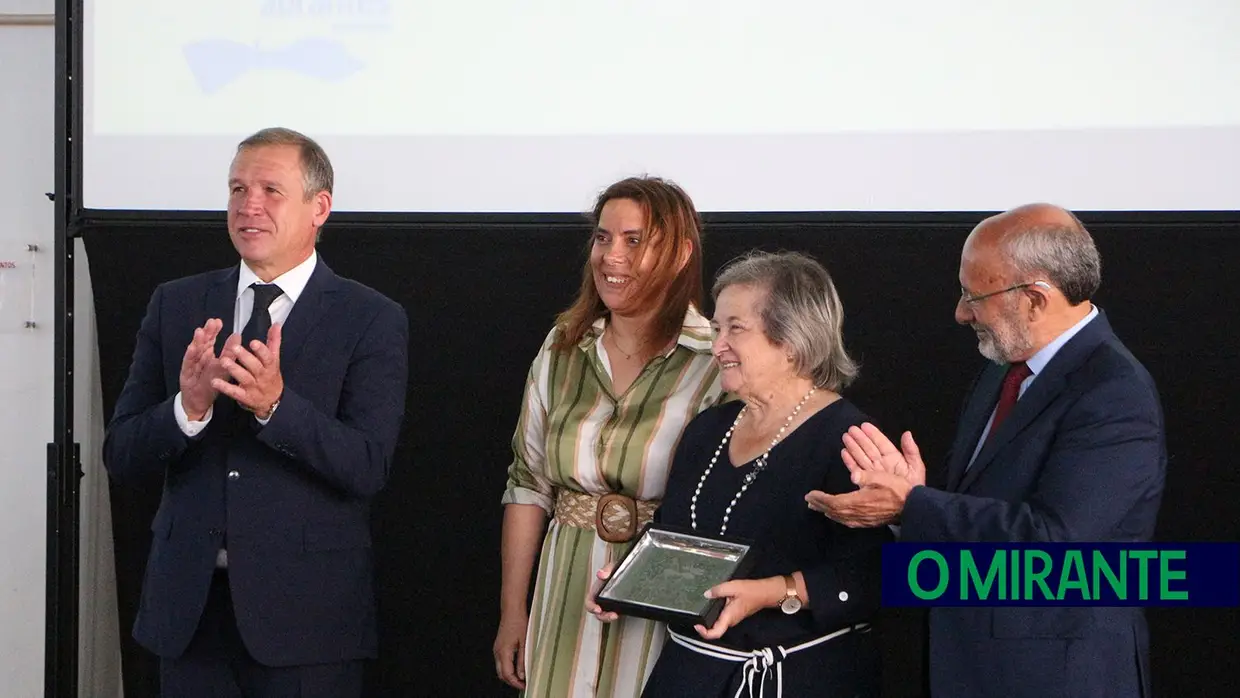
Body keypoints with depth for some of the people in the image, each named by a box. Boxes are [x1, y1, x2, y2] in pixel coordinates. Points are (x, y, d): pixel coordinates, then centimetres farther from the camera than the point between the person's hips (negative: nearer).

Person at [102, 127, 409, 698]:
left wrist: (277, 403, -26)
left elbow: (368, 468, -12)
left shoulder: (373, 321, -2)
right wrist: (187, 408, -17)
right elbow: (119, 457, 2)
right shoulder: (175, 306, 7)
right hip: (189, 602, 3)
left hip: (305, 608, -3)